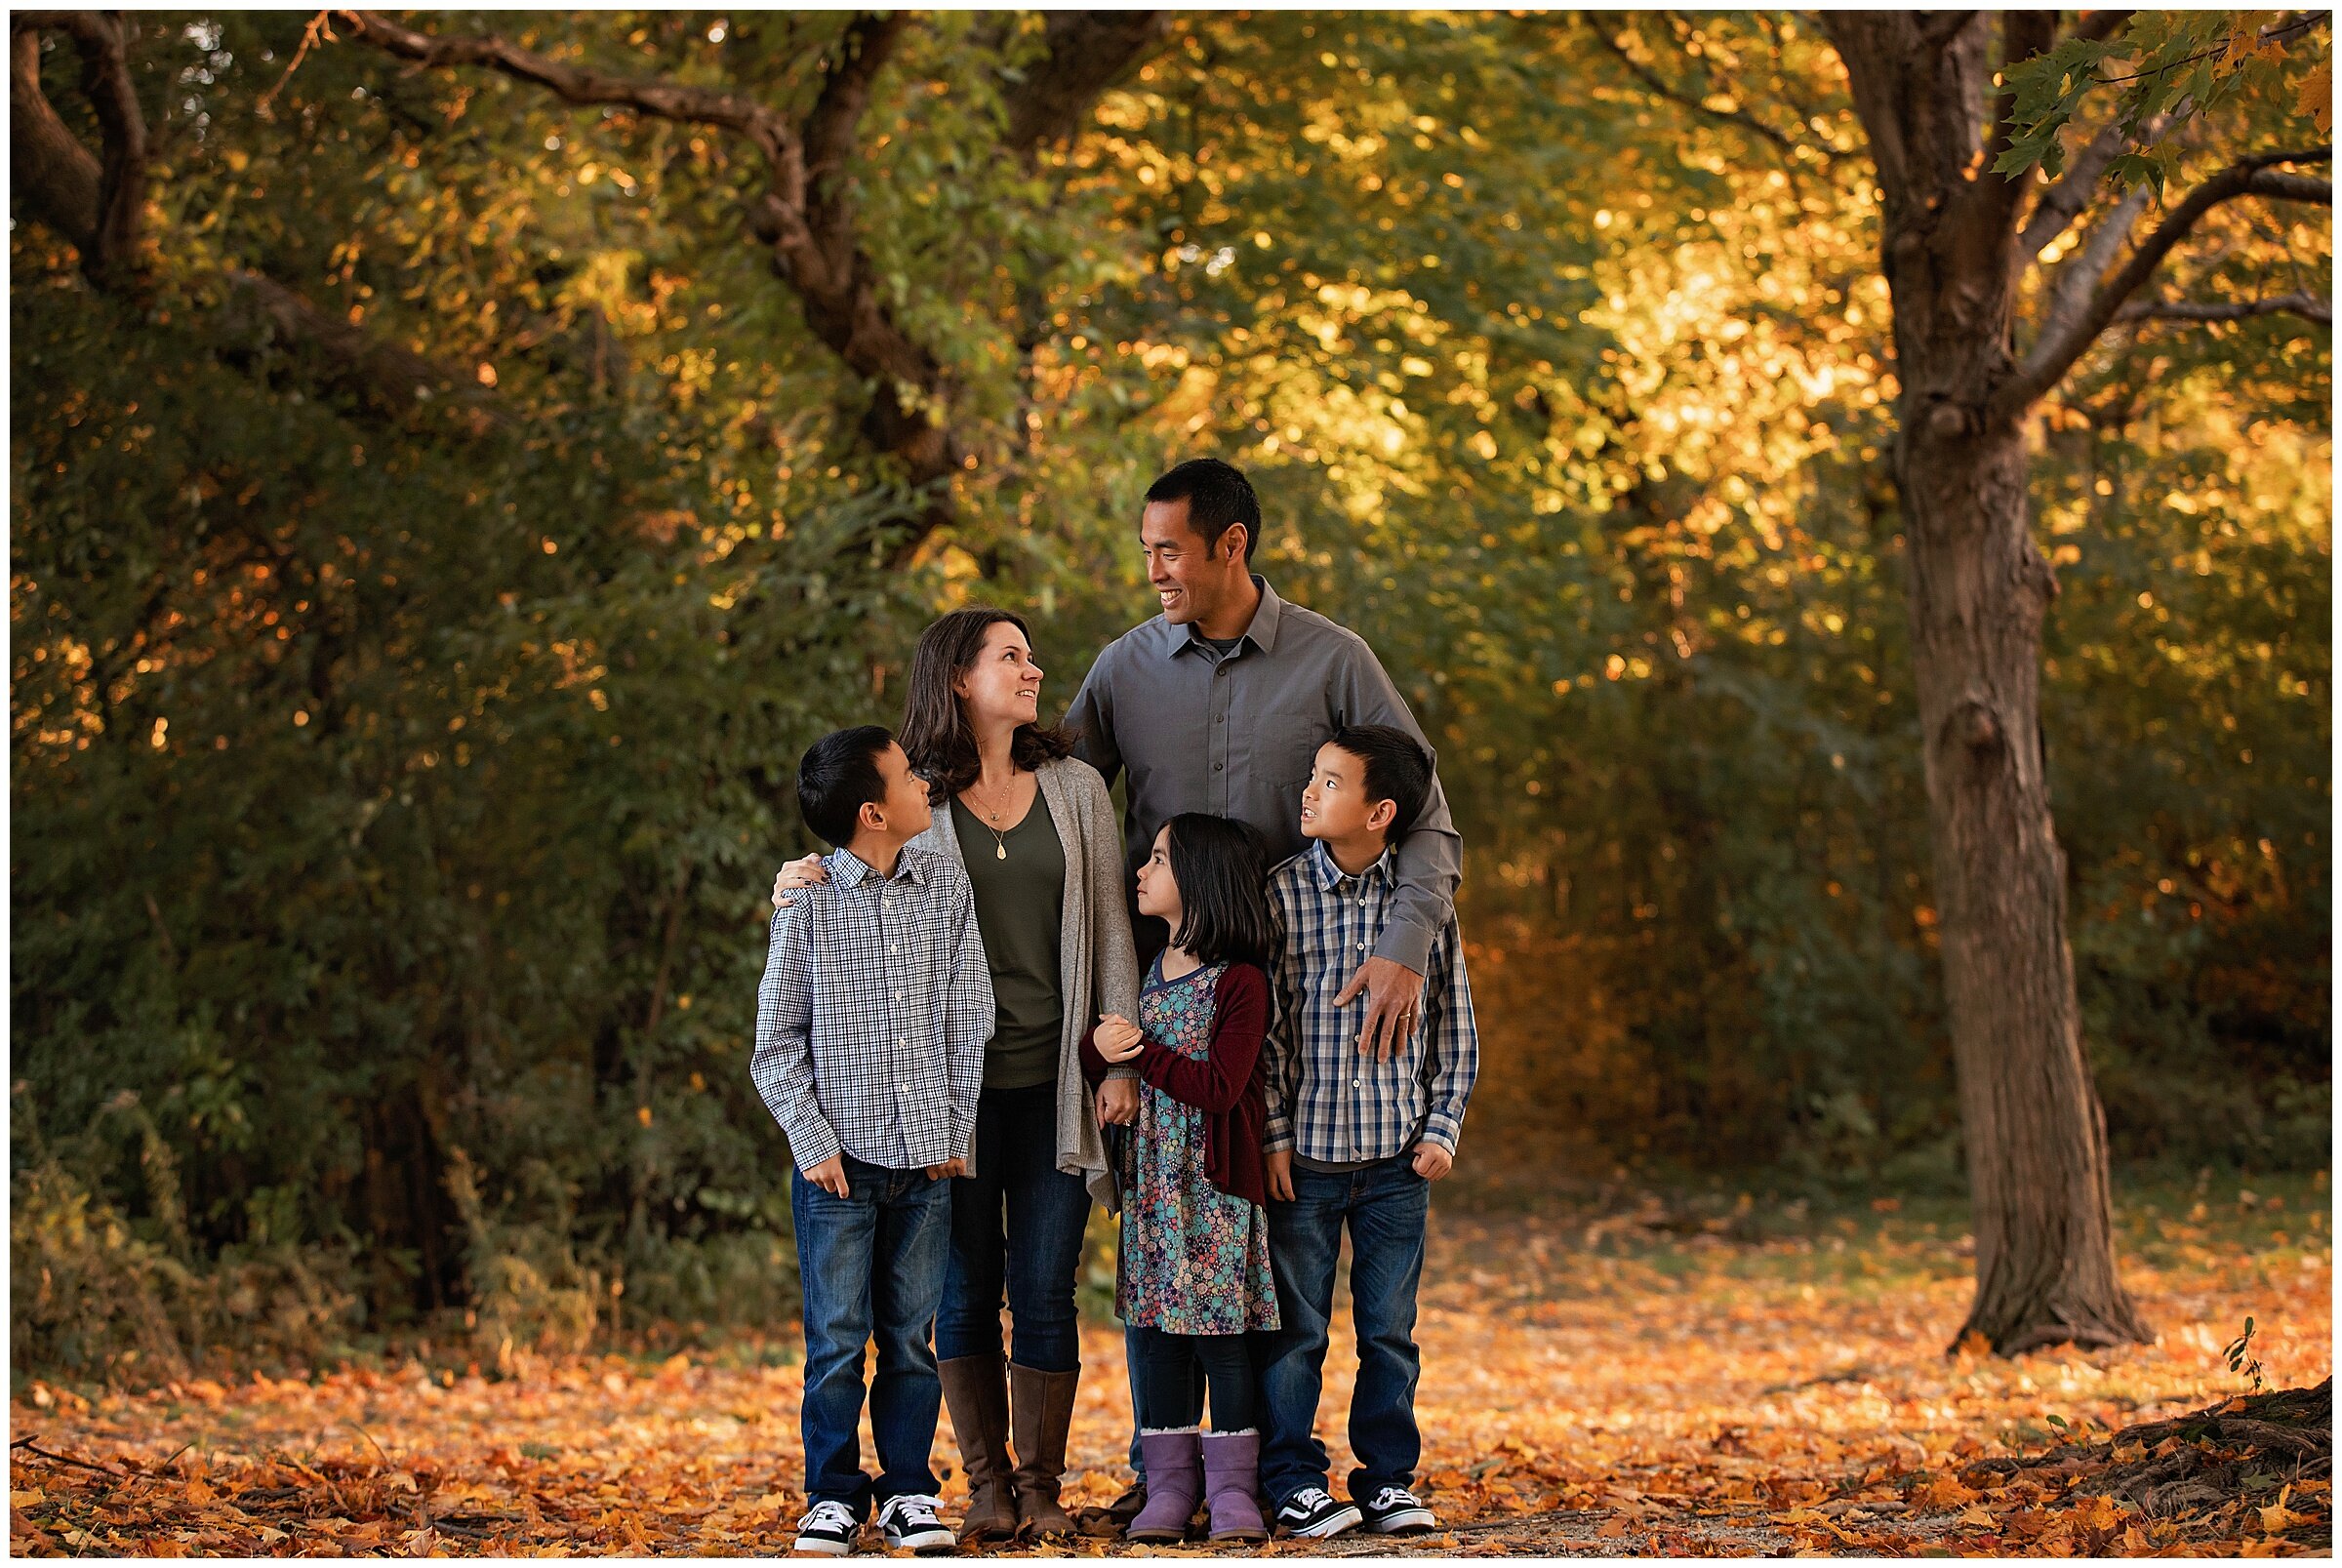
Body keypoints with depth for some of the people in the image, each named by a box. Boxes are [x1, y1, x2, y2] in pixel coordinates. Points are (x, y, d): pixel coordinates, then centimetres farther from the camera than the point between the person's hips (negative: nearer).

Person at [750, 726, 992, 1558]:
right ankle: (834, 1496, 11)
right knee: (836, 1340, 0)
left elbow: (969, 1018, 8)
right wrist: (812, 1142, -8)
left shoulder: (946, 885, 4)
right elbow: (778, 1042, -1)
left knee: (910, 1338, 8)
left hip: (924, 1158, 3)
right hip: (840, 1158, -2)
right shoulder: (810, 903, -5)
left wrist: (956, 1131, 5)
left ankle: (908, 1490, 18)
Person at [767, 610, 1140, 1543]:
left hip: (1054, 1080, 1)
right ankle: (986, 1484, 12)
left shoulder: (1075, 789, 9)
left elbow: (1111, 930, 9)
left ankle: (1041, 1483, 10)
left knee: (1045, 1291, 0)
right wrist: (802, 887, -9)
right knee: (966, 1292, 2)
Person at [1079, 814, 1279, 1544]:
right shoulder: (1146, 971, 12)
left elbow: (1219, 1087, -17)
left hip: (1215, 1183, -6)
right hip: (1152, 1178, 6)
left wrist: (1142, 1051, -15)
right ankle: (1169, 1483, 10)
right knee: (1157, 1328, 5)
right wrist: (1099, 1048, -6)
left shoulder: (1239, 982, -9)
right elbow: (1101, 1062, 16)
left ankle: (1232, 1485, 4)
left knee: (1221, 1329, -2)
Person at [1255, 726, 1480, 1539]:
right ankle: (1294, 1480, 13)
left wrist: (1442, 1128, 1)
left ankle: (1387, 1477, 18)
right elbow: (1261, 1028, -2)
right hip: (1305, 1157, -1)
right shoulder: (1281, 894, -3)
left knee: (1389, 1329, 7)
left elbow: (1454, 1027, 8)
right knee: (1296, 1329, 4)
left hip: (1396, 1162, 1)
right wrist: (1272, 1135, -6)